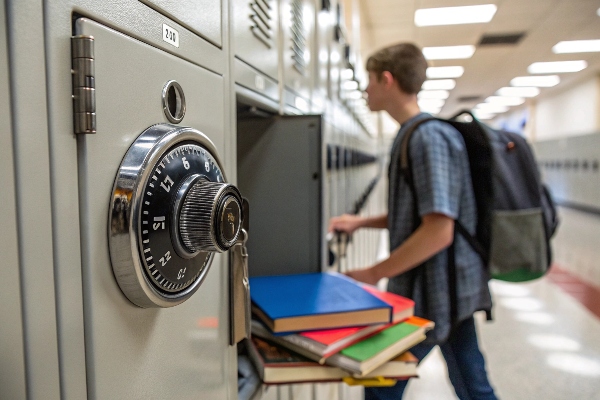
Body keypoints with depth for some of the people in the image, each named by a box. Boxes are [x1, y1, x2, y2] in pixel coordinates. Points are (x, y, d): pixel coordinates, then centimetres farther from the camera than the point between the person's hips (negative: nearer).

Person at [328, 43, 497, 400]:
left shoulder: (429, 136, -19)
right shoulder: (412, 135, 11)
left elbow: (438, 231, -25)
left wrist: (374, 274, -17)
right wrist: (360, 222, 8)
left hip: (434, 291, -9)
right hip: (452, 289, 9)